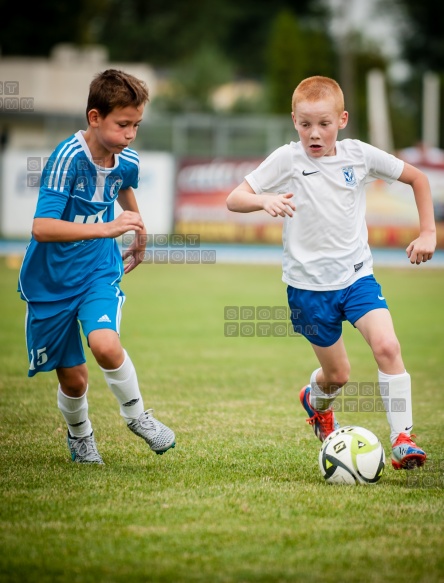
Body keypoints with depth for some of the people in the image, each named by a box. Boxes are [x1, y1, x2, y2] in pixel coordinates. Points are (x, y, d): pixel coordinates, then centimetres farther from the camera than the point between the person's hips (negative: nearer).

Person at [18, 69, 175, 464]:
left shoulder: (127, 163, -4)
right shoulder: (68, 158, -23)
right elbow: (42, 227, -34)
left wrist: (140, 237, 37)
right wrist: (107, 227, -39)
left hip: (99, 271, 3)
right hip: (51, 280, -3)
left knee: (105, 344, -26)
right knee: (73, 378, 5)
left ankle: (136, 415, 0)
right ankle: (79, 433, 37)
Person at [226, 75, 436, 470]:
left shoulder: (359, 155, -3)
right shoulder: (288, 160, -8)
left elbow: (417, 178, 10)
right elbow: (234, 199, -10)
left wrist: (428, 232, 3)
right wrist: (265, 200, -31)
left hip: (357, 275, 1)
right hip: (308, 285, -1)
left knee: (387, 346, -21)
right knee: (338, 373, 7)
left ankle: (403, 439, -14)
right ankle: (317, 402, 44)